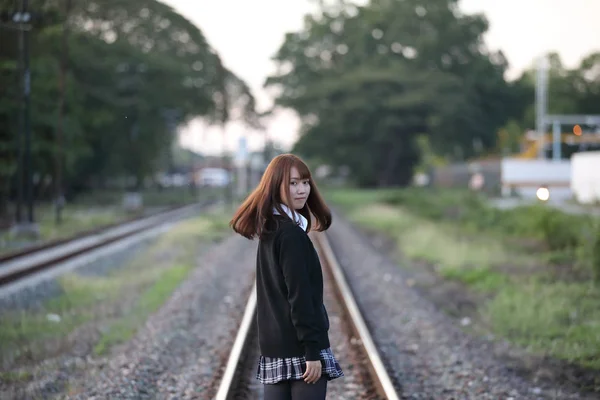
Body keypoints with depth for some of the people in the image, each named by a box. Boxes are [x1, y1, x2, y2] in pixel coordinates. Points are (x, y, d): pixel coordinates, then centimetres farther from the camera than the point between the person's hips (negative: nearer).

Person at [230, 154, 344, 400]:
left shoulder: (268, 231, 14)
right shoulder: (292, 234, -14)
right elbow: (299, 296, -18)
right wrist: (313, 351, -18)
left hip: (274, 346, 9)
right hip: (299, 347, -9)